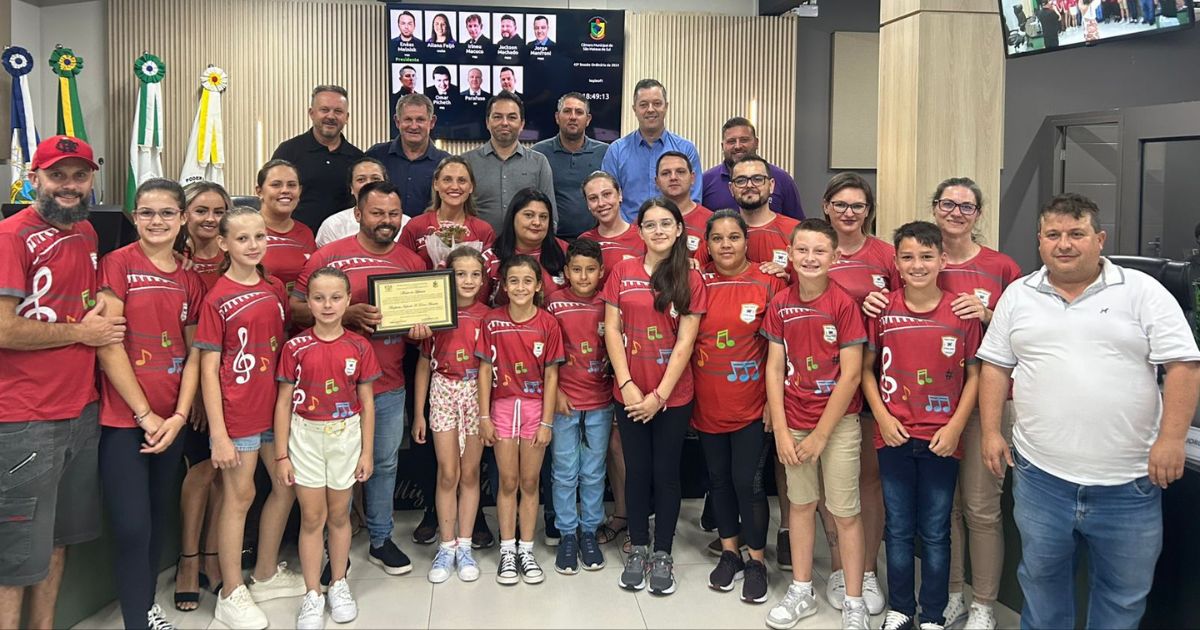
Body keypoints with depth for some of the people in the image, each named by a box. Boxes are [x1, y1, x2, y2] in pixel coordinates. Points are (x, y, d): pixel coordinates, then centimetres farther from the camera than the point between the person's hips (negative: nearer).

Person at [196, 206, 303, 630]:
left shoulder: (275, 289, 6)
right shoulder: (217, 299, -10)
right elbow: (208, 368, -11)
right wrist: (218, 433, -14)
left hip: (276, 407, 6)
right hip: (237, 412, -6)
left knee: (287, 487, 14)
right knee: (239, 496, 4)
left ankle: (266, 574, 33)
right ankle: (231, 594, 19)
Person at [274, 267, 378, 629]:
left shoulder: (359, 348, -2)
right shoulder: (295, 348, -5)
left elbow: (367, 403, 2)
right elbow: (283, 403, -1)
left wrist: (367, 452, 1)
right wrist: (281, 455, -2)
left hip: (346, 436, 1)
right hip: (306, 437, -1)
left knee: (339, 514, 12)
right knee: (312, 517, 4)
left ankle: (339, 584, 28)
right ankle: (312, 595, 16)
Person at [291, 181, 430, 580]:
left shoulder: (413, 262, 6)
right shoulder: (329, 256, -6)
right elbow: (296, 308, -8)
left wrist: (421, 330, -9)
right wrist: (345, 313, -22)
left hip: (390, 386, 4)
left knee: (385, 463, 15)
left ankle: (381, 539, 30)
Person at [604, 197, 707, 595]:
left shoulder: (690, 279, -2)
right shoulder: (622, 272, 2)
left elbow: (685, 342, -6)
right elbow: (612, 330, -1)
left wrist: (660, 394, -12)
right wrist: (627, 385, -10)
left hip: (673, 395, -1)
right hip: (630, 393, 1)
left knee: (666, 473, 7)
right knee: (637, 471, 10)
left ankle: (663, 555, 21)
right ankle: (638, 550, 25)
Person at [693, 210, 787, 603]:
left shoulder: (769, 283, -8)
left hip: (751, 405, -3)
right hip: (707, 404, 3)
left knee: (748, 482, 0)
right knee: (718, 478, 13)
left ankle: (757, 560, 19)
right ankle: (729, 552, 30)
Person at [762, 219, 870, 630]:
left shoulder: (844, 303, -12)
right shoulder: (780, 304, 0)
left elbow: (851, 374, -13)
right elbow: (774, 369, 1)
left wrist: (820, 434, -11)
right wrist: (781, 430, -5)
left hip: (839, 423, -3)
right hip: (794, 423, 4)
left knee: (845, 512, 5)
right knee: (800, 504, 14)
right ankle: (801, 591, 28)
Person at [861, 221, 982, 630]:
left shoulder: (961, 312, -4)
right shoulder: (882, 310, -1)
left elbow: (974, 375, 1)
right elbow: (866, 368, 5)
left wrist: (955, 426, -7)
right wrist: (882, 416, -6)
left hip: (941, 440, -1)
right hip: (894, 437, 1)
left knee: (935, 533, 9)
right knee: (898, 529, 13)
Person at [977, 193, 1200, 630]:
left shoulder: (1143, 292, -2)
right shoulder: (1017, 296, 6)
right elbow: (996, 366, 9)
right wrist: (991, 432, 3)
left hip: (1128, 482, -1)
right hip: (1040, 475, 2)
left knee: (1124, 593, 13)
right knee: (1041, 578, 16)